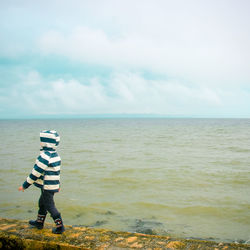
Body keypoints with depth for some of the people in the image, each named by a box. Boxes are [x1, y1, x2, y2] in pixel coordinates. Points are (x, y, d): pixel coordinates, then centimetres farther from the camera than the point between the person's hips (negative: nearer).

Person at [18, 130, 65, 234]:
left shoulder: (44, 157, -23)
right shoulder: (56, 155, 6)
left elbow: (35, 173, -20)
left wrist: (25, 185, -11)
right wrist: (57, 185, 27)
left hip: (47, 187, -9)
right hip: (53, 185, 9)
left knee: (50, 206, 1)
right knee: (42, 203, 23)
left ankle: (60, 226, 6)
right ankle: (39, 222, 38)